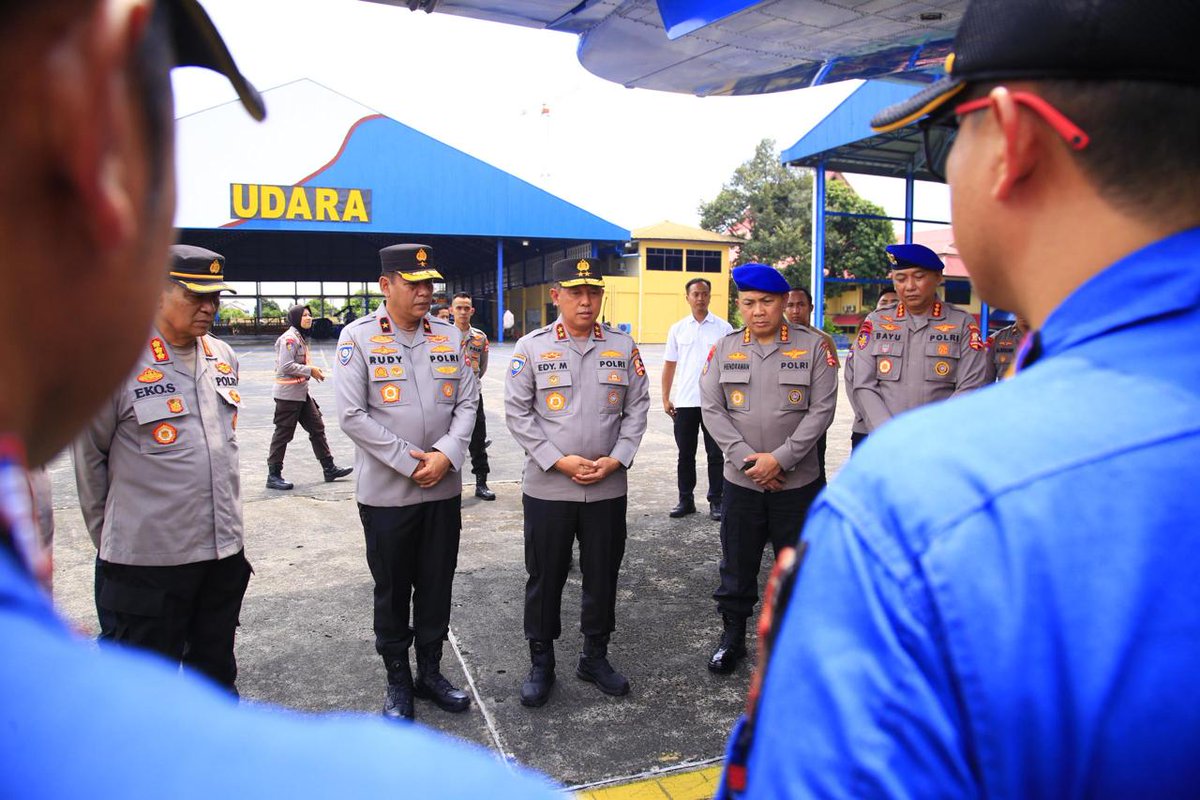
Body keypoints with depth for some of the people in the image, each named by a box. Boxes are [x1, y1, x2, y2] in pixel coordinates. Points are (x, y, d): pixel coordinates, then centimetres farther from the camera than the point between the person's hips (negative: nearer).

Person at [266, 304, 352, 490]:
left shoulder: (301, 338, 16)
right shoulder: (289, 338, -15)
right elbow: (286, 366, -23)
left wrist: (312, 370, 9)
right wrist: (310, 371, -17)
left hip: (302, 392, 10)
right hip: (288, 393, -10)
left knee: (317, 428, 10)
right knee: (283, 434, -2)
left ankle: (329, 469, 16)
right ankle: (273, 476, 7)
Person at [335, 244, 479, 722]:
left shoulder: (449, 336, 5)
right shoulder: (358, 337, -7)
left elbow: (467, 401, 4)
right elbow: (351, 414, -12)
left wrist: (446, 455, -12)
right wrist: (410, 461, -15)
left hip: (444, 489, 4)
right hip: (386, 492, -3)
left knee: (437, 586, 14)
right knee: (392, 591, 10)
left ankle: (430, 672, 32)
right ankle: (397, 681, 28)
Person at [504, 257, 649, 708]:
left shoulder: (624, 347, 5)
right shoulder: (531, 347, -2)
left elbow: (637, 408, 6)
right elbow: (517, 413, -4)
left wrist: (616, 459, -8)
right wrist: (560, 461, -13)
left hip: (609, 488, 2)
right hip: (547, 488, -2)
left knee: (603, 576, 13)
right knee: (544, 578, 9)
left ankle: (595, 657, 32)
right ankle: (540, 663, 26)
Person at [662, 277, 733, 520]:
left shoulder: (723, 328, 1)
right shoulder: (677, 329, 7)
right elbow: (669, 364, 9)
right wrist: (665, 398, 4)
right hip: (684, 402, 2)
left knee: (715, 454, 4)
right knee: (685, 454, 9)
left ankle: (716, 501, 14)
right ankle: (685, 500, 20)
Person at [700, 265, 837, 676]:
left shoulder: (813, 346, -4)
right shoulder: (724, 349, 2)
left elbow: (822, 410, -8)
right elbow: (712, 409, -2)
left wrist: (780, 458, -15)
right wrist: (747, 458, -12)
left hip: (798, 481, -1)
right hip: (740, 480, 2)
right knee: (737, 563, 12)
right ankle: (732, 635, 30)